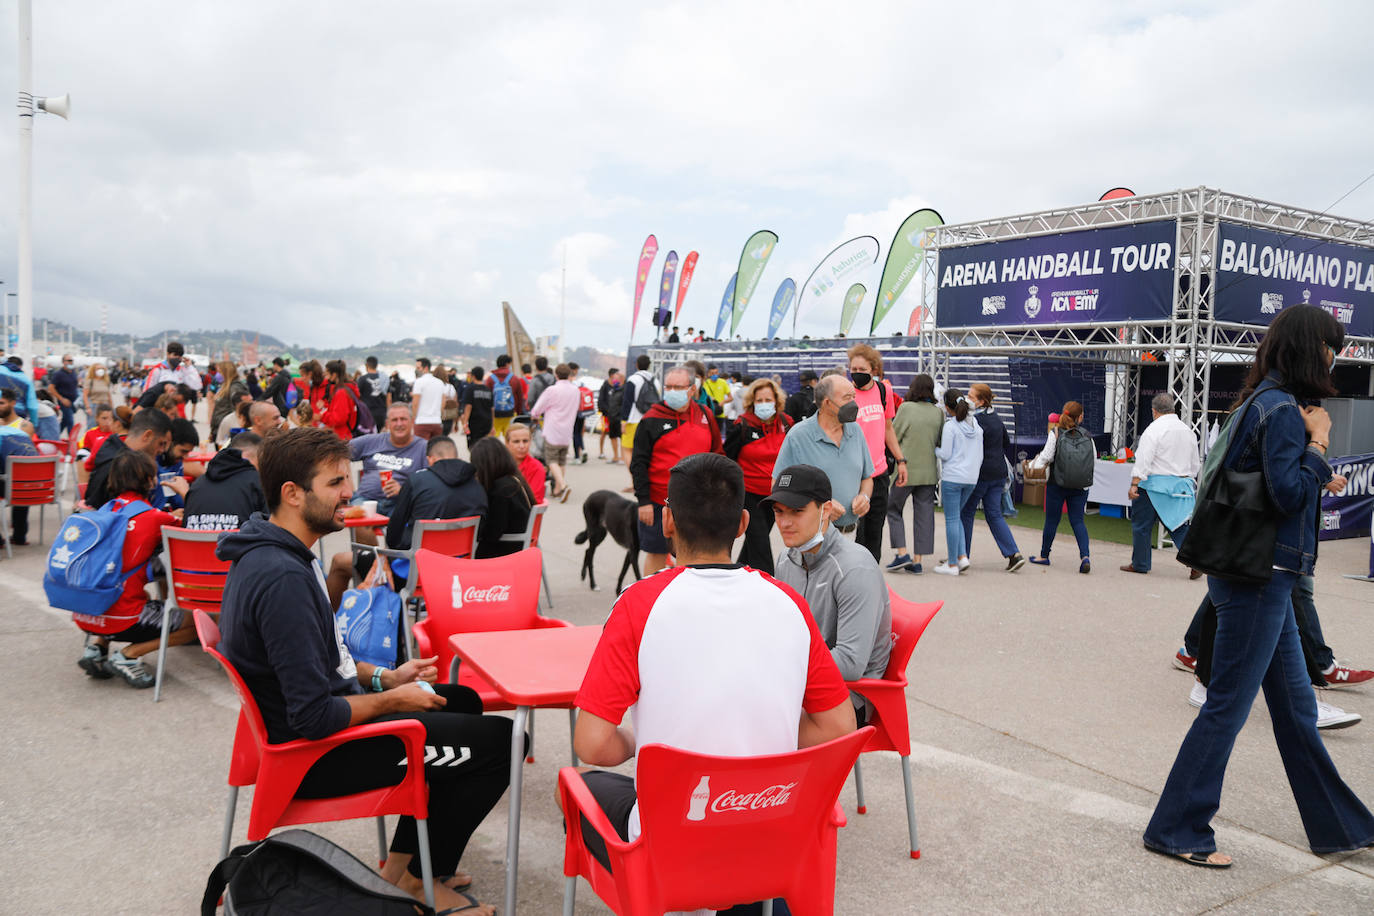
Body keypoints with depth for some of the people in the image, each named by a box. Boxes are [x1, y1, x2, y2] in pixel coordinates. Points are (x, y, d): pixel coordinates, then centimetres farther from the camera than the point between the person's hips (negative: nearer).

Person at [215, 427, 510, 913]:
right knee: (497, 740, -8)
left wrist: (383, 677, 8)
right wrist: (392, 700, -14)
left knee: (462, 701, 23)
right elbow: (314, 718, -30)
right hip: (313, 755, -10)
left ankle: (402, 861, 26)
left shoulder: (270, 551, 4)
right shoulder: (283, 578, -29)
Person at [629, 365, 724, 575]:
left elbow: (717, 455, 14)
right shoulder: (652, 419, -4)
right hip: (659, 502, -3)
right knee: (656, 554, 6)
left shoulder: (705, 417, 6)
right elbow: (639, 463, -4)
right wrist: (643, 501, -10)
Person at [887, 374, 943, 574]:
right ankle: (917, 560, 9)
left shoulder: (906, 408, -10)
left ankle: (902, 553, 1)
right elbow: (940, 442, 8)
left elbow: (893, 435, -4)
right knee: (924, 514, 8)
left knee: (893, 509, 11)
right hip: (929, 471, 4)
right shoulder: (939, 413, 1)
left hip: (906, 469, -4)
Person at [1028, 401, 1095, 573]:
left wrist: (1034, 464, 12)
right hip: (1081, 486, 2)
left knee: (1051, 520, 9)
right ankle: (1085, 556, -12)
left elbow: (1047, 456, -7)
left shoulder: (1056, 433, -8)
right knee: (1077, 521, 5)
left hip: (1057, 484, -2)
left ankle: (1044, 555, 23)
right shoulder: (1087, 435, -1)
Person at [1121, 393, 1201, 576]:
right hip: (1180, 485, 6)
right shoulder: (1187, 431, 11)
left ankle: (1139, 563, 14)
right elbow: (1195, 464, 17)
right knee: (1177, 524, 11)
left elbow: (1144, 460, -18)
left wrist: (1134, 484, -19)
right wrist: (1188, 482, 27)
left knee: (1142, 524, 6)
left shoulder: (1154, 429, -11)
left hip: (1155, 485, -6)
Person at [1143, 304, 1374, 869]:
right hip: (1260, 578, -10)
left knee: (1296, 708, 18)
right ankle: (1176, 831, 6)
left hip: (1260, 575, 10)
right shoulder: (1283, 408, -14)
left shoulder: (1264, 402, 15)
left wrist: (1311, 442, 5)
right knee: (1227, 705, -3)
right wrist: (1318, 441, -9)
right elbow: (1289, 494, -21)